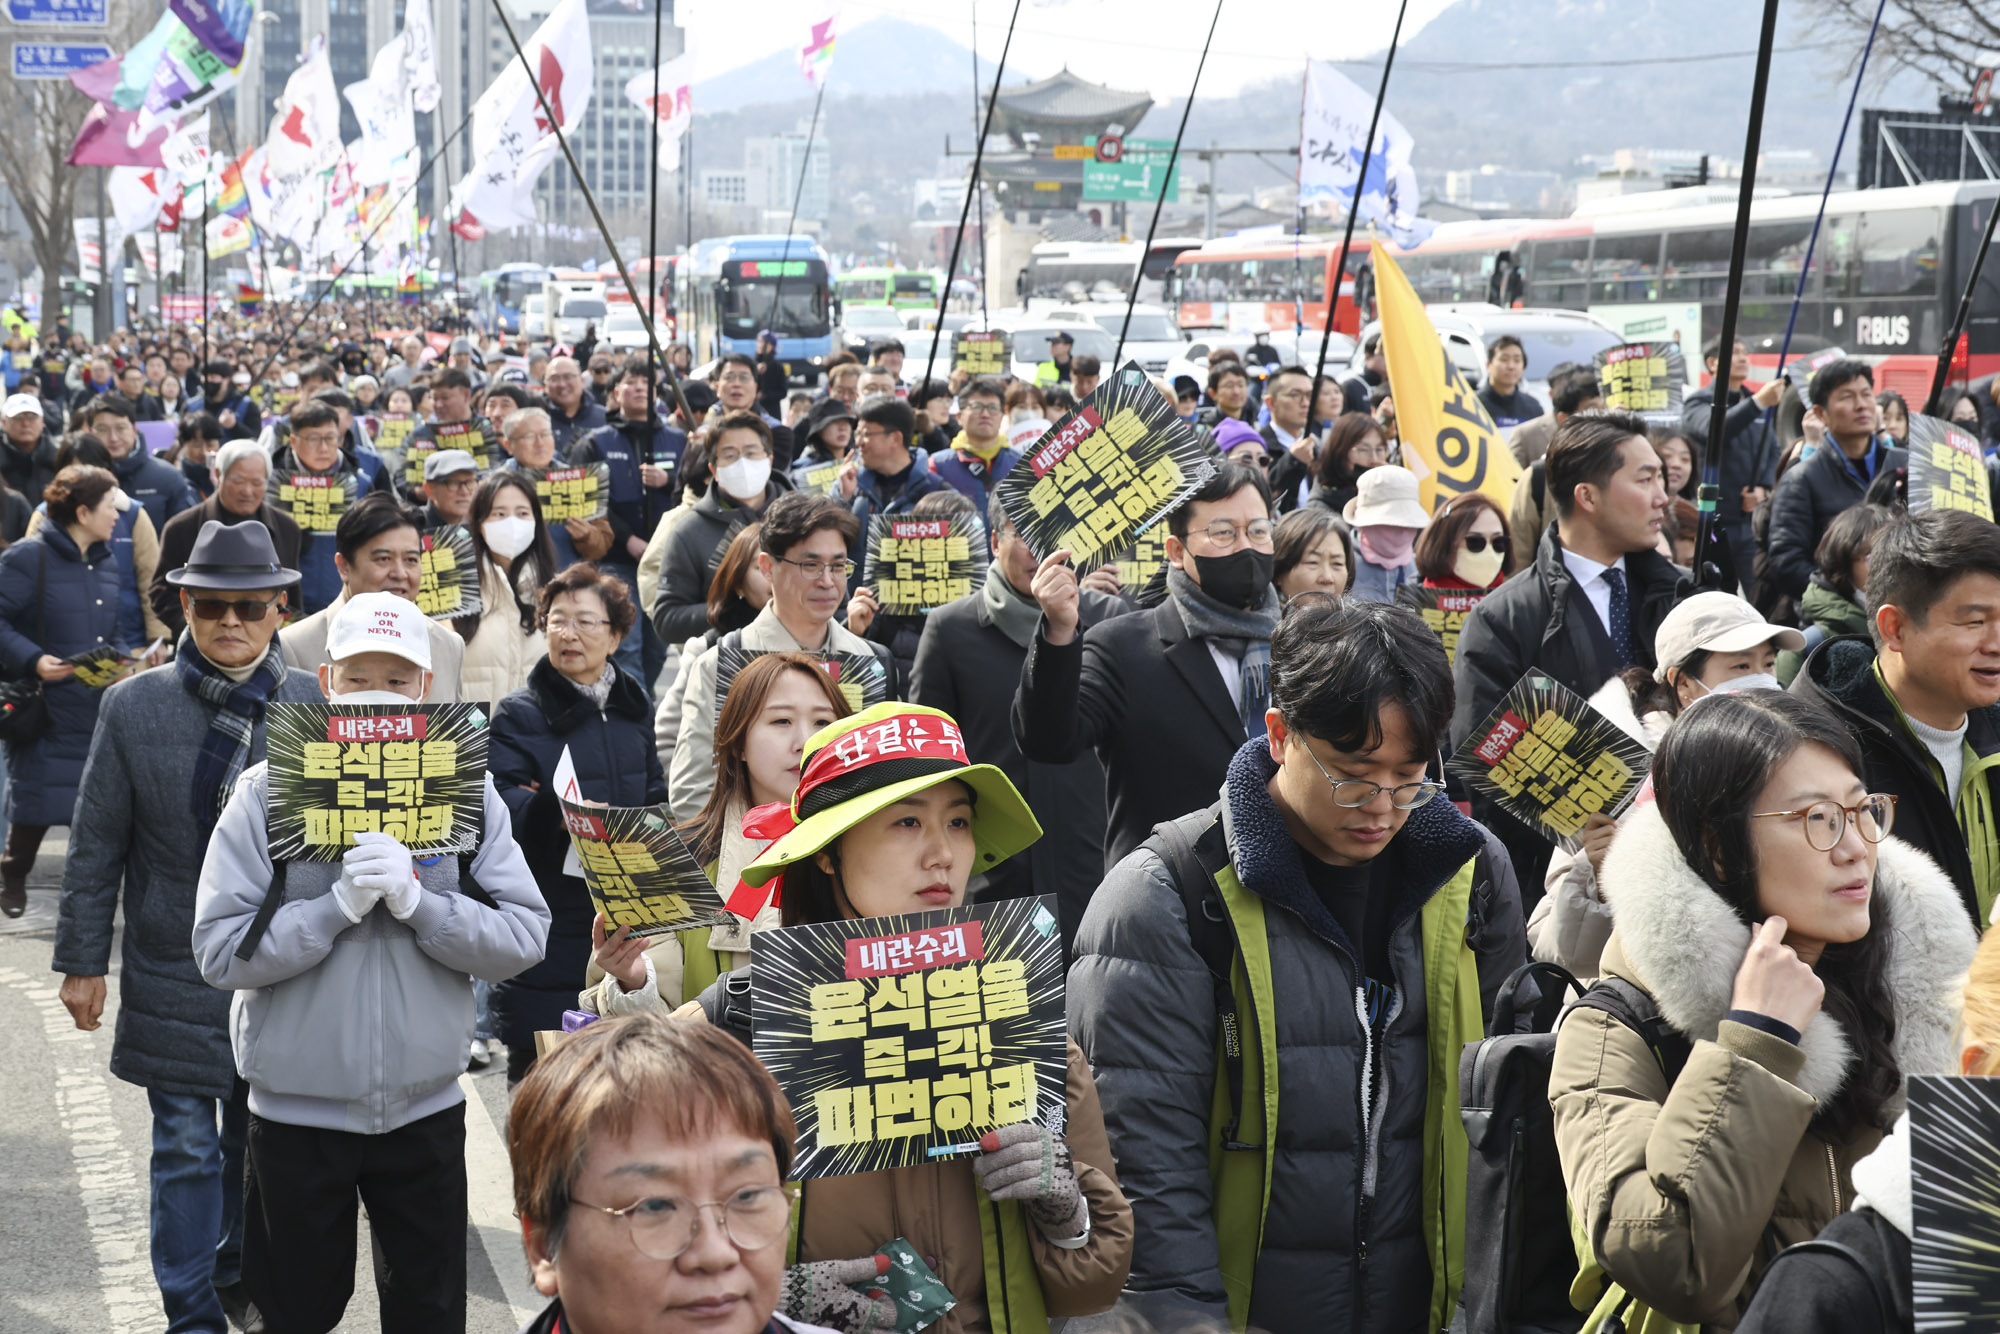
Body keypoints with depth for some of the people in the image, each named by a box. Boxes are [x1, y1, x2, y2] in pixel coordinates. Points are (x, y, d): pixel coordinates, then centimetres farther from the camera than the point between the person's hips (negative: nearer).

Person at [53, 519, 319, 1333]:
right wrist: (83, 961, 1)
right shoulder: (133, 707, -3)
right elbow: (96, 845, 1)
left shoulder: (316, 705, -3)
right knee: (186, 1150, 4)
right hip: (174, 969, -1)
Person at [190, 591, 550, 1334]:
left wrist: (416, 902, -22)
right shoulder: (269, 793, -8)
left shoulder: (468, 793, -3)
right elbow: (221, 951, -13)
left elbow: (523, 938, -9)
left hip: (425, 1109, 1)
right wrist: (339, 907, -22)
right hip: (297, 1109, -1)